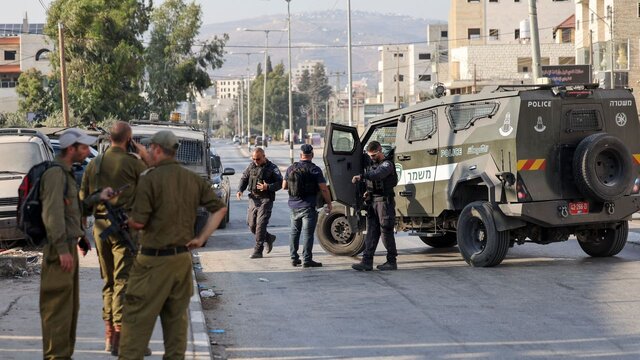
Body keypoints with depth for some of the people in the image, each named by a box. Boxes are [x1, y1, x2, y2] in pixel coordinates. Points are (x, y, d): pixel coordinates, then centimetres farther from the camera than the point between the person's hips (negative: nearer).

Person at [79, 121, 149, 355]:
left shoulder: (94, 164, 9)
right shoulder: (133, 162, -8)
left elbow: (83, 201, 13)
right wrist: (146, 156, 10)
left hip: (100, 227, 6)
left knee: (108, 281, 15)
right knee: (124, 281, -5)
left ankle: (109, 335, 19)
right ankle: (120, 334, -9)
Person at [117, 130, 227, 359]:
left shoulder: (150, 179, -13)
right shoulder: (193, 179, 6)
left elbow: (138, 222, -16)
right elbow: (219, 208, 10)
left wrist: (125, 218, 5)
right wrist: (201, 238, 8)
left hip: (154, 260, -6)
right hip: (183, 258, 6)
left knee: (137, 318, -2)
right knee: (176, 318, 14)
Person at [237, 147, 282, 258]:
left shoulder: (272, 168, -5)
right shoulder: (251, 166, 9)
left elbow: (280, 183, -7)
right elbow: (244, 178, 19)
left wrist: (267, 187, -23)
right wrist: (240, 190, 2)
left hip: (266, 200, -6)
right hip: (253, 198, 6)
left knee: (261, 224, -11)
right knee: (251, 224, 6)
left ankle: (258, 250, -7)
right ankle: (269, 238, 30)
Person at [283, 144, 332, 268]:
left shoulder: (291, 168, 4)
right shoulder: (314, 169, -10)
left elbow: (284, 186, 12)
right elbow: (323, 189, -13)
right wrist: (329, 203, -3)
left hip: (294, 205, 5)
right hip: (308, 206, -5)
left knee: (294, 232, 16)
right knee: (308, 233, -3)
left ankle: (294, 258, 19)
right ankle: (307, 260, -4)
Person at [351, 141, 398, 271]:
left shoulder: (387, 164, -9)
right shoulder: (371, 164, 17)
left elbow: (377, 174, -29)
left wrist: (361, 176, -40)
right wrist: (368, 192, 7)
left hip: (384, 201, -8)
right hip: (372, 202, 8)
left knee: (386, 232, -3)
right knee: (371, 232, 1)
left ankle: (391, 262, 5)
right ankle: (367, 261, -3)